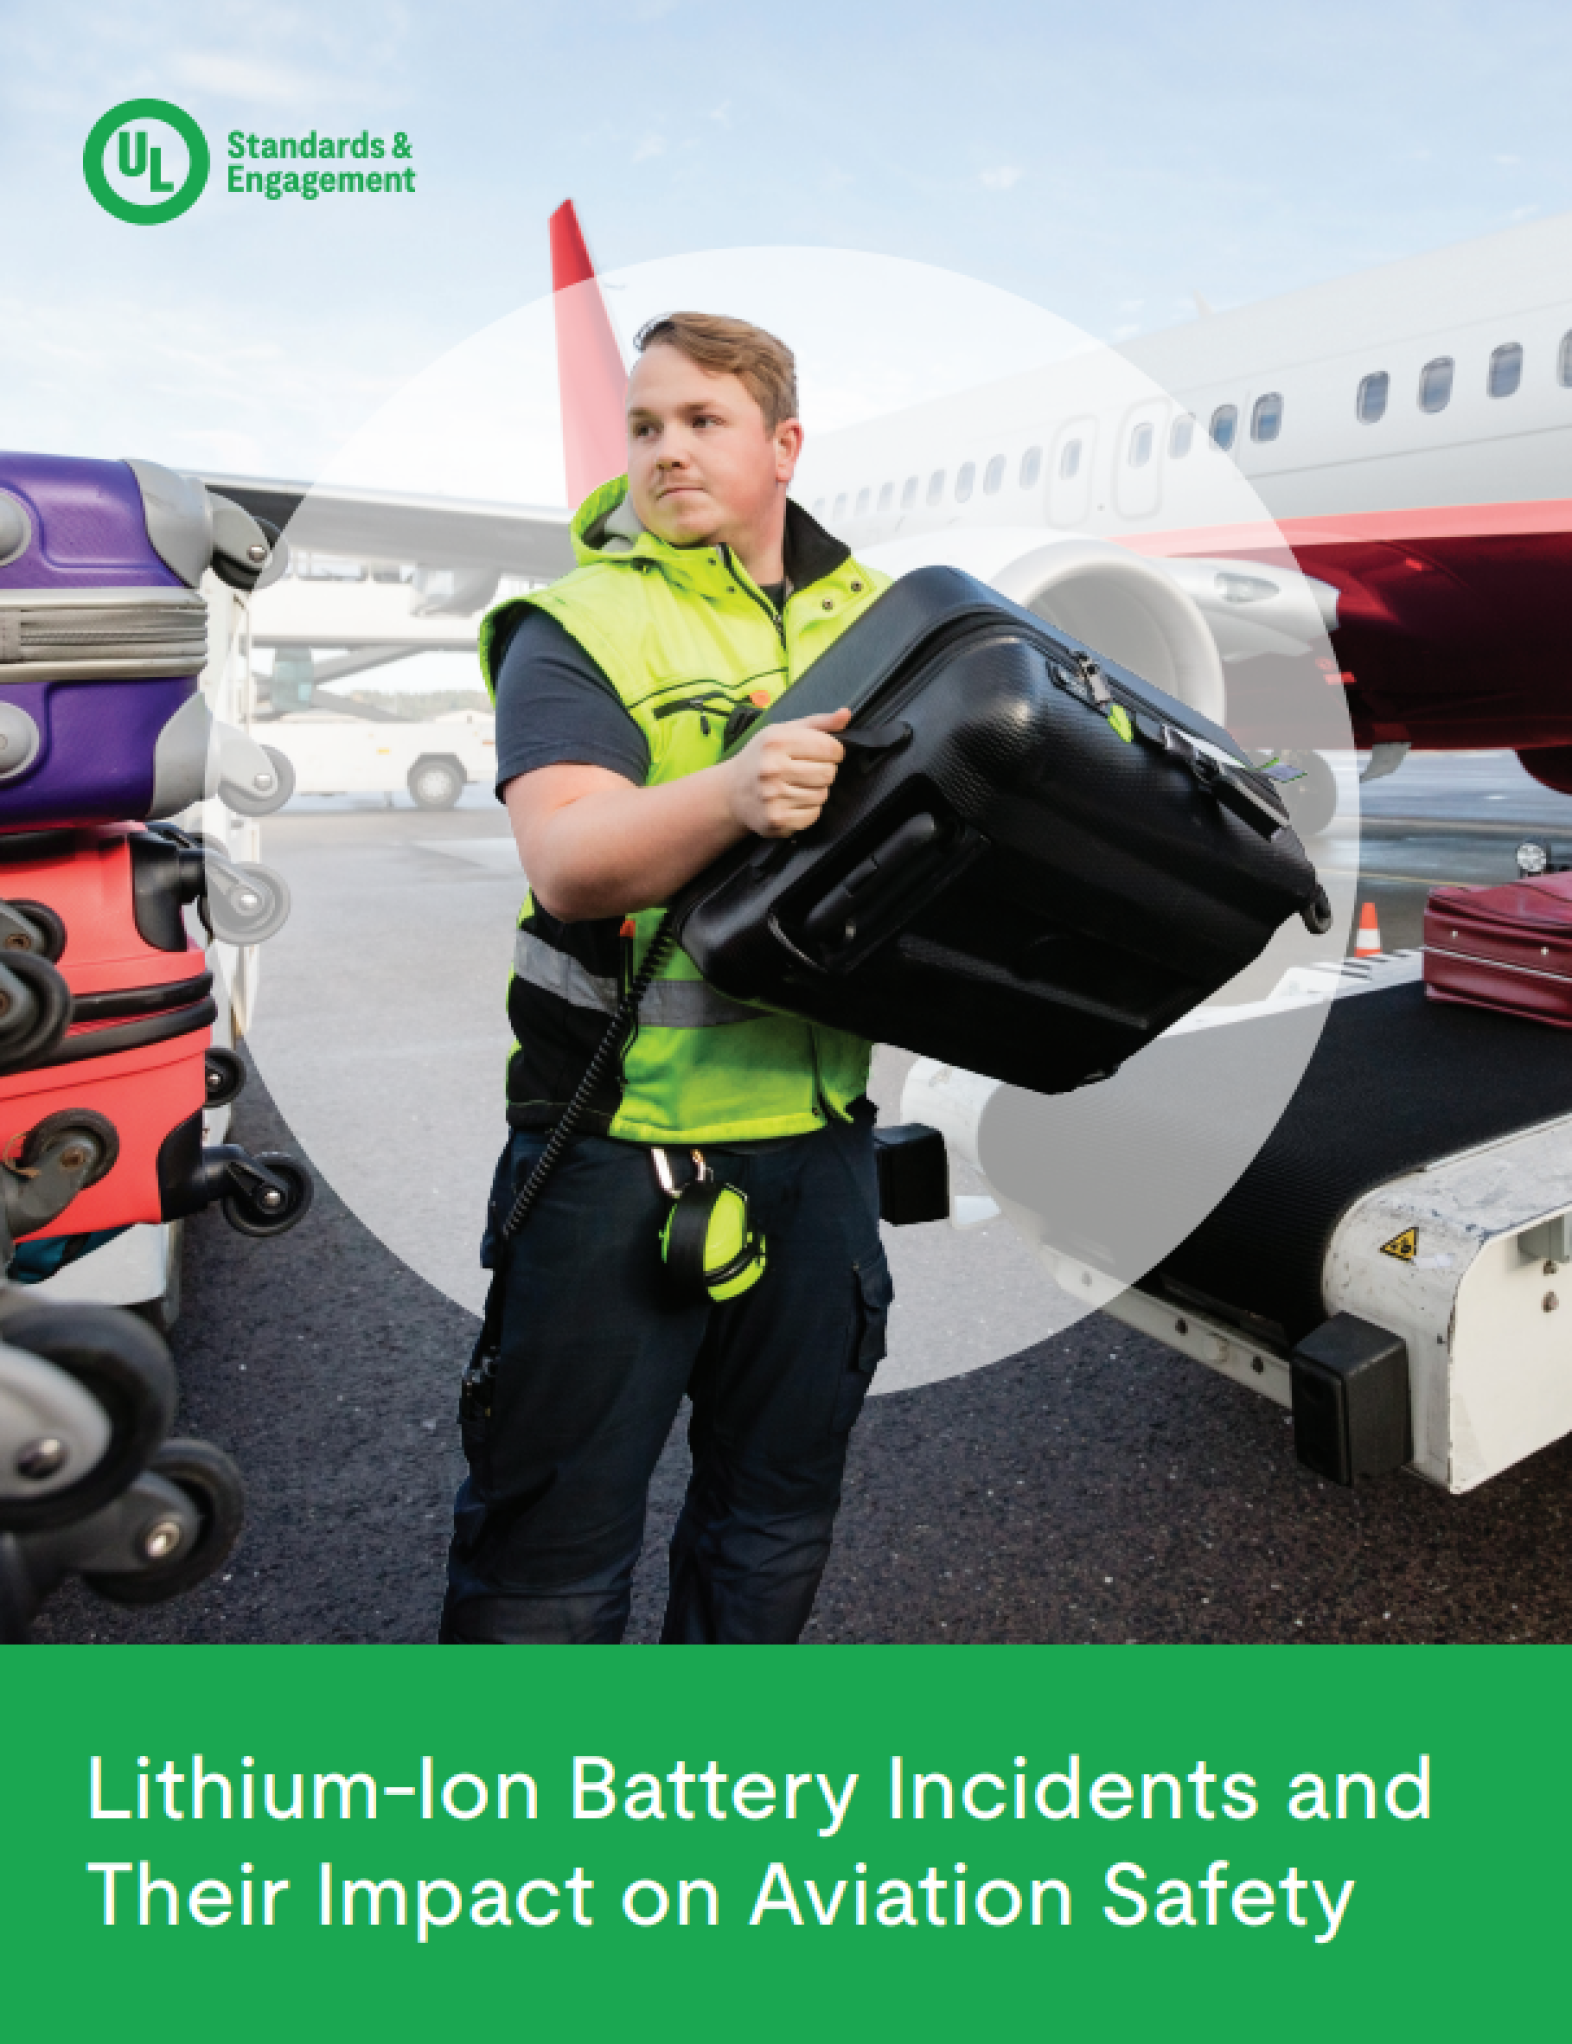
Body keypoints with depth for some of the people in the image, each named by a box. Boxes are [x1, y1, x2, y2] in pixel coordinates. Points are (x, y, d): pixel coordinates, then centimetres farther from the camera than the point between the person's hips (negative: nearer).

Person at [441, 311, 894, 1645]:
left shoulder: (875, 615, 10)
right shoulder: (579, 628, -3)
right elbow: (570, 862, -20)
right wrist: (731, 794, -38)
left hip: (817, 1133, 5)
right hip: (620, 1140, -4)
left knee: (780, 1512, 21)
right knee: (557, 1536, 6)